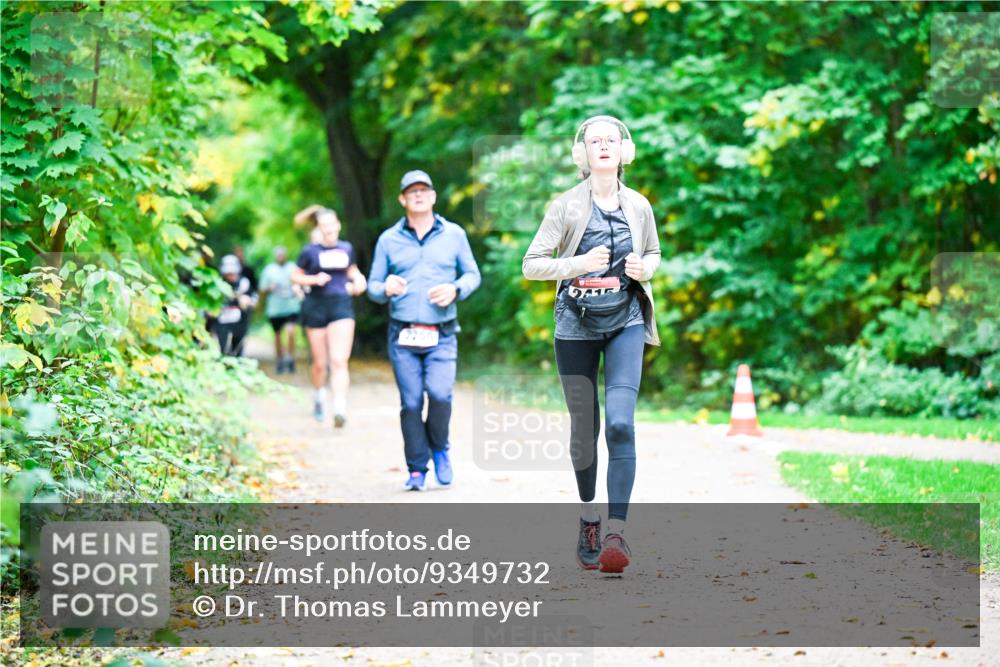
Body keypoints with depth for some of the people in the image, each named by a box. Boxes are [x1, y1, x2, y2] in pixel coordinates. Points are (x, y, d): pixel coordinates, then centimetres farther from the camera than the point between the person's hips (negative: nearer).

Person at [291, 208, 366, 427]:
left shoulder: (346, 249, 9)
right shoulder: (310, 251, 0)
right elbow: (295, 276, 6)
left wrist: (358, 279, 5)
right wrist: (315, 279, -11)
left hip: (341, 305, 1)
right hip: (316, 306, -1)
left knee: (339, 360, -14)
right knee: (319, 362, 7)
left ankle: (340, 409, -22)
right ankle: (318, 396, 36)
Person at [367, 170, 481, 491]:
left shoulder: (454, 234, 8)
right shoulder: (388, 239, 8)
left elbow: (472, 274, 15)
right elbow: (373, 286, 11)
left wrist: (455, 290, -7)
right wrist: (386, 289, -13)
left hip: (442, 336, -1)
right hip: (402, 335, 1)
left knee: (440, 393, -18)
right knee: (411, 403, -2)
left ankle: (440, 449, 10)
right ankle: (416, 470, 10)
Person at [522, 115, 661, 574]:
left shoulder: (638, 206, 5)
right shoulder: (566, 206, -2)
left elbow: (653, 253, 21)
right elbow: (531, 264, -2)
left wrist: (643, 269, -2)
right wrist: (580, 263, -17)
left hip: (625, 321, 0)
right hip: (577, 324, 0)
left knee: (620, 422, -16)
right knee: (584, 428, 6)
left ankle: (616, 531, -19)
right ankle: (589, 519, 27)